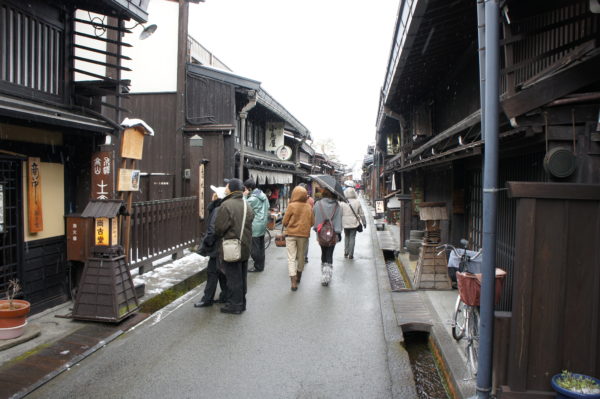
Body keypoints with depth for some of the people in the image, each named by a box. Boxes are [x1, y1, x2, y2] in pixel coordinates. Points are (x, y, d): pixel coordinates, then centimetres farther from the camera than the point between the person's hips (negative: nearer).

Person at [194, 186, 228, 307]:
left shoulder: (218, 210, -20)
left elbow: (213, 229, -22)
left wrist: (206, 244, -15)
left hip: (217, 246, -9)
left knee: (212, 271, -1)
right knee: (222, 271, 16)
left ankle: (207, 299, 7)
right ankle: (225, 296, 22)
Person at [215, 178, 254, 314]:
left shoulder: (226, 205, -19)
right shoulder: (247, 205, 7)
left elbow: (219, 228, -16)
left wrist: (219, 237, 4)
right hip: (245, 247, 7)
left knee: (233, 278, 2)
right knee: (242, 277, 16)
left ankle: (234, 305, 10)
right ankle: (241, 303, 27)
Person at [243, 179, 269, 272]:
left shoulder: (252, 198, -20)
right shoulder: (263, 195, 9)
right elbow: (267, 208, 16)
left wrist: (244, 196, -10)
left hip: (255, 226, -9)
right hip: (263, 224, 9)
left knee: (255, 247, 0)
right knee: (261, 246, 16)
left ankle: (258, 266, 6)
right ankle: (261, 265, 24)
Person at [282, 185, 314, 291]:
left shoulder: (292, 206, -12)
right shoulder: (309, 207, -3)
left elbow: (285, 222, -8)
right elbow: (312, 222, 3)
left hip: (291, 234, -3)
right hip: (304, 234, 3)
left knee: (291, 257, 1)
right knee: (301, 256, 19)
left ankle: (293, 282, -10)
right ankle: (298, 277, 36)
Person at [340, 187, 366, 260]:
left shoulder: (343, 203, -5)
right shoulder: (357, 202, -3)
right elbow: (361, 214, 2)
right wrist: (364, 222, 13)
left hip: (345, 223, 0)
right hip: (354, 223, 0)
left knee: (346, 237, 17)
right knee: (352, 238, 4)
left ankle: (346, 252, 15)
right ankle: (351, 255, 3)